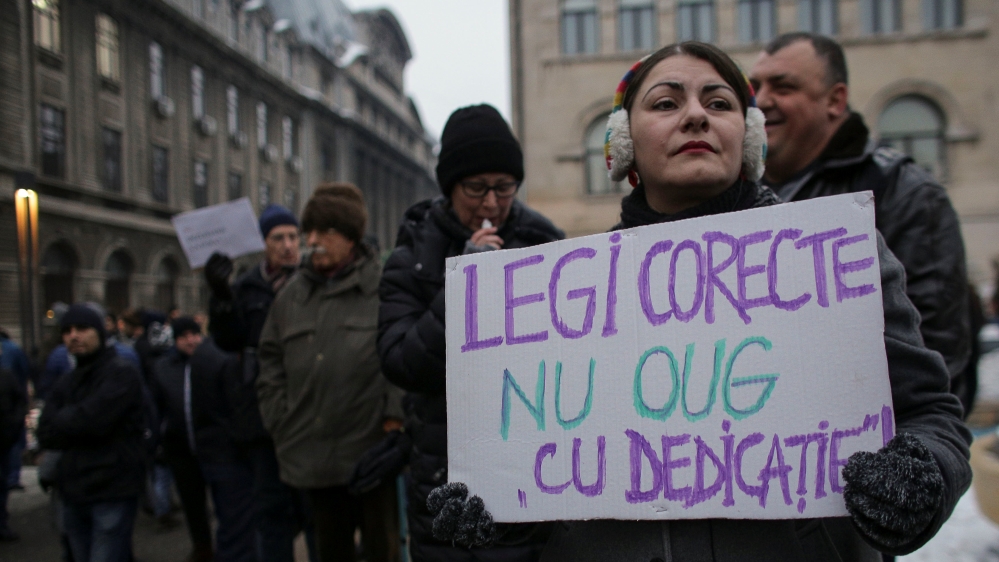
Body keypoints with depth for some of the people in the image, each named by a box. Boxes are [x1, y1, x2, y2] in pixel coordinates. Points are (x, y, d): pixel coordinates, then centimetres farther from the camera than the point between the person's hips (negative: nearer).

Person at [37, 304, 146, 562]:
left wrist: (63, 421, -1)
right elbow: (45, 434, 4)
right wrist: (77, 420, -11)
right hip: (74, 492, 7)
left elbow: (93, 419, -20)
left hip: (113, 491, -7)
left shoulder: (122, 372, -8)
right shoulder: (66, 382, 14)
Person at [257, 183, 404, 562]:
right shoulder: (292, 294, 13)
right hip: (312, 457, 5)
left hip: (372, 452, -5)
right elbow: (271, 361, 17)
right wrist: (279, 422, 10)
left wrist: (395, 415, -14)